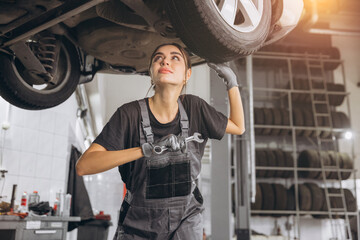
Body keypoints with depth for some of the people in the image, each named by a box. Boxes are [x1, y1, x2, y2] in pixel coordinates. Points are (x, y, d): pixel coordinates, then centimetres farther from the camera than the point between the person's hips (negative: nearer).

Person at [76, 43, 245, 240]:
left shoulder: (193, 107, -8)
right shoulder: (130, 114, -19)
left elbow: (238, 127, 8)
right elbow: (83, 165, -28)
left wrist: (231, 81, -4)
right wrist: (146, 149, -39)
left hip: (185, 218, 2)